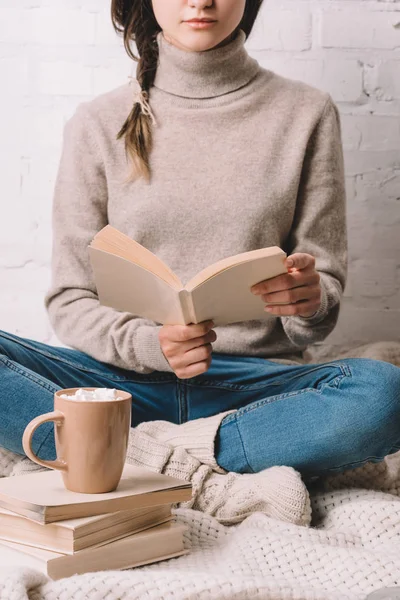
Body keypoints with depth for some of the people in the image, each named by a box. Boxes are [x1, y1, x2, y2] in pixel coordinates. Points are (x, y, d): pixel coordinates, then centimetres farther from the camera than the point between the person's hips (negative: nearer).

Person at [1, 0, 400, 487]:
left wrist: (309, 300, -19)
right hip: (127, 380, 1)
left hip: (255, 383, 0)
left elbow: (324, 299, 6)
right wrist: (150, 344, -18)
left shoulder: (305, 113, 5)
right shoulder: (98, 124, 5)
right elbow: (70, 300, 3)